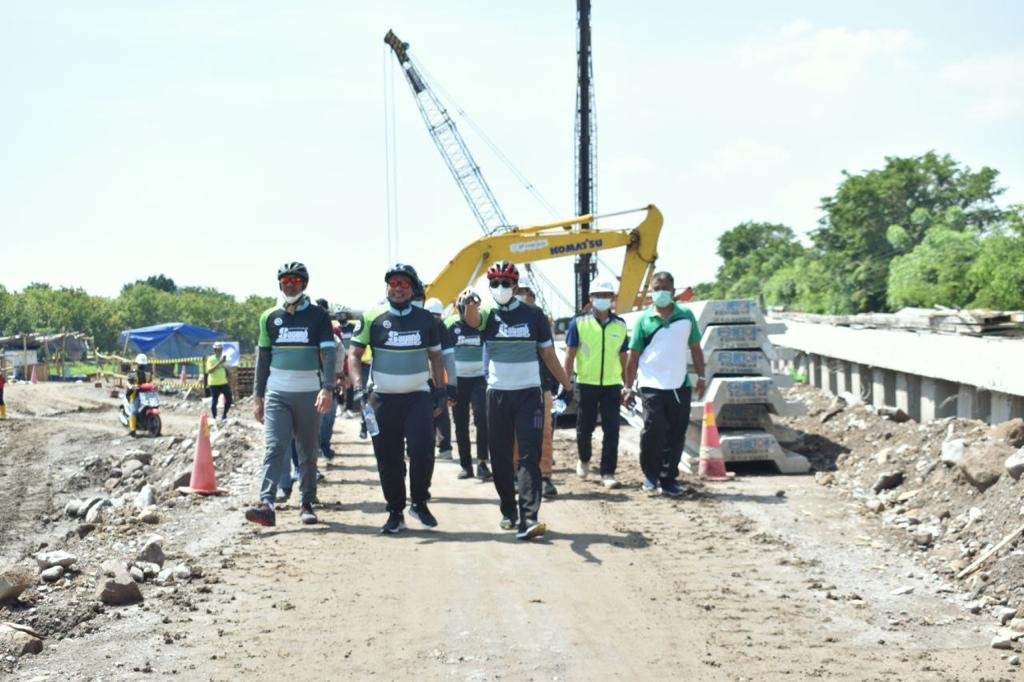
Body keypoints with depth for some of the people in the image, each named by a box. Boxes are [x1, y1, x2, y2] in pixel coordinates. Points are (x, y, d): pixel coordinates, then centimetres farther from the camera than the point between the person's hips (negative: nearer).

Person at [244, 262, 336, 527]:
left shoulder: (318, 316, 2)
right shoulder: (270, 317, 9)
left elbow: (328, 353, -5)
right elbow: (263, 357, 12)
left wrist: (326, 389, -19)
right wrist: (258, 396, 8)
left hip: (309, 394, -1)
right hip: (277, 394, 1)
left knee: (308, 452, 7)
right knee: (274, 448, -12)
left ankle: (306, 503, 17)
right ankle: (266, 505, -22)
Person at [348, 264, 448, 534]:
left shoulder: (426, 319, 6)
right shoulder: (372, 318, -1)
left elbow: (435, 357, 16)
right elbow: (354, 354, -1)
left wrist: (440, 391, 10)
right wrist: (359, 388, -14)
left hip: (418, 396, 0)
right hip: (383, 398, 0)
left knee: (422, 450, -15)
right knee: (388, 459, 3)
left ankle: (419, 503, 6)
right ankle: (395, 512, 16)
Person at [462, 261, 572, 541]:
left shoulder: (534, 315, 1)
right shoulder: (488, 315, 1)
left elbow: (548, 354, 8)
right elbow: (472, 320, -25)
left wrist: (567, 386, 7)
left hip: (529, 394, -2)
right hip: (497, 394, 2)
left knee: (529, 456, -9)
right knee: (500, 457, 8)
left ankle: (528, 520, -16)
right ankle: (509, 511, 23)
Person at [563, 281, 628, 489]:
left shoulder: (620, 325, 7)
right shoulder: (579, 323, -1)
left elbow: (623, 357, 13)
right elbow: (570, 354, -1)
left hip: (612, 385, 2)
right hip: (586, 384, -2)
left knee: (611, 431, -2)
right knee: (584, 427, 8)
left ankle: (608, 473, 4)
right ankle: (584, 460, 34)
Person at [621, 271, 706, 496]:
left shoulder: (686, 316, 6)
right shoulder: (644, 320, 1)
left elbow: (695, 348, 14)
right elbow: (633, 356, 3)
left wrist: (701, 377, 10)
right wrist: (628, 387, 2)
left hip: (680, 385, 3)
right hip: (652, 385, -2)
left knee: (676, 434, 4)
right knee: (653, 429, -13)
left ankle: (669, 478, 15)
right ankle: (650, 474, 7)